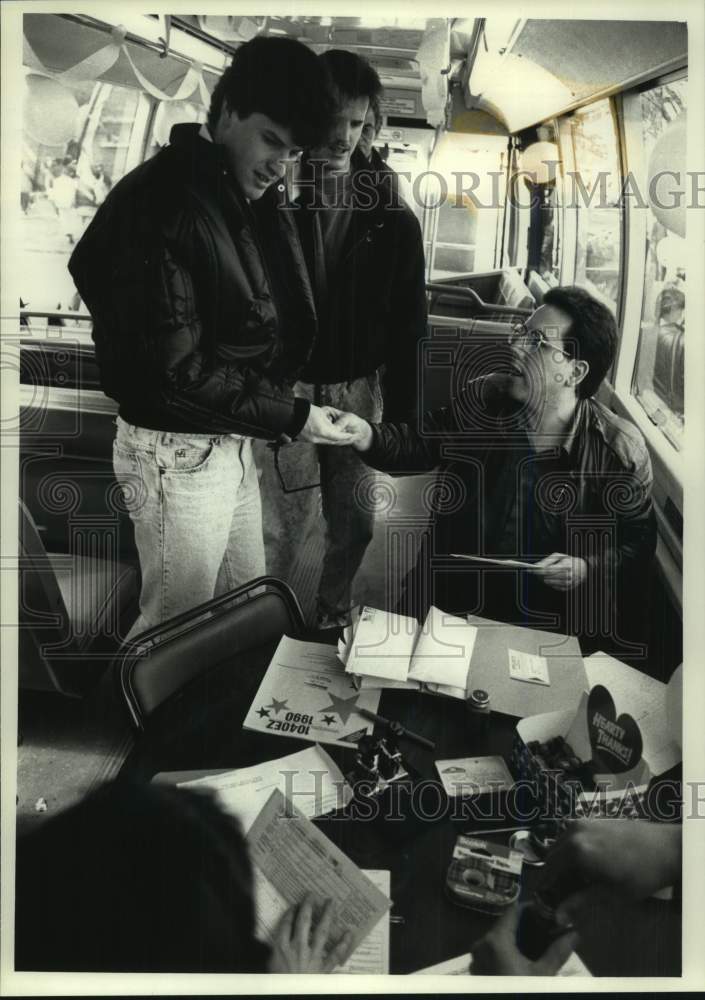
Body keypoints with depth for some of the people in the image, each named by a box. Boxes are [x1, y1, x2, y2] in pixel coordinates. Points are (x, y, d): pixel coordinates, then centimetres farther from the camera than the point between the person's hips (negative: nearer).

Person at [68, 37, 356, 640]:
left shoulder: (252, 201, 9)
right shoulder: (158, 203, -20)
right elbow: (176, 367, -23)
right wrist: (290, 417, -20)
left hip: (233, 442, 9)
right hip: (177, 450, -9)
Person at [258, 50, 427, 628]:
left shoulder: (392, 218, 2)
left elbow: (407, 324, 4)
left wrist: (401, 415, 1)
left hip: (359, 389, 2)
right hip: (287, 388, -2)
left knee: (355, 523, 11)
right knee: (286, 526, 3)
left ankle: (334, 614, 34)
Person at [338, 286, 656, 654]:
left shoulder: (621, 451, -17)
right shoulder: (485, 398, -7)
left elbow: (638, 542, -3)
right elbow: (422, 442, 6)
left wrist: (589, 569, -21)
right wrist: (367, 436, -13)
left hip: (546, 614, -2)